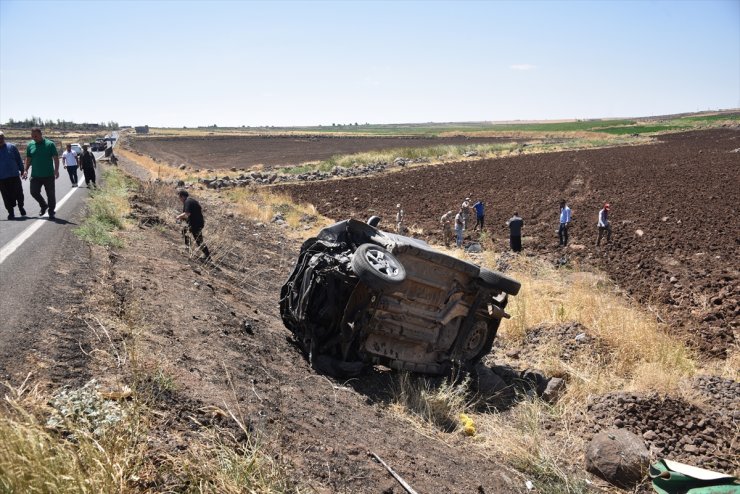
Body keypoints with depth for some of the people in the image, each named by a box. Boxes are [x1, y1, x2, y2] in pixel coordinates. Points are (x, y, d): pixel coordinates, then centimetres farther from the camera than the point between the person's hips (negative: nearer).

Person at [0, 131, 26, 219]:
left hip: (14, 175, 0)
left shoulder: (11, 147, 3)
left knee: (18, 193, 3)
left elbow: (18, 159, 8)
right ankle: (11, 213, 12)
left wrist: (22, 170, 6)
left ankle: (21, 207, 29)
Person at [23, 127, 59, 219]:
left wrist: (56, 170, -17)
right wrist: (26, 170, 4)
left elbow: (56, 158, -7)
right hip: (35, 175, 4)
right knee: (34, 192, 3)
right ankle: (44, 205, 27)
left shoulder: (50, 144, -6)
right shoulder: (30, 145, 5)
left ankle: (52, 211, 15)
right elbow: (28, 159, 12)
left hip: (48, 175, -4)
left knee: (51, 194, 3)